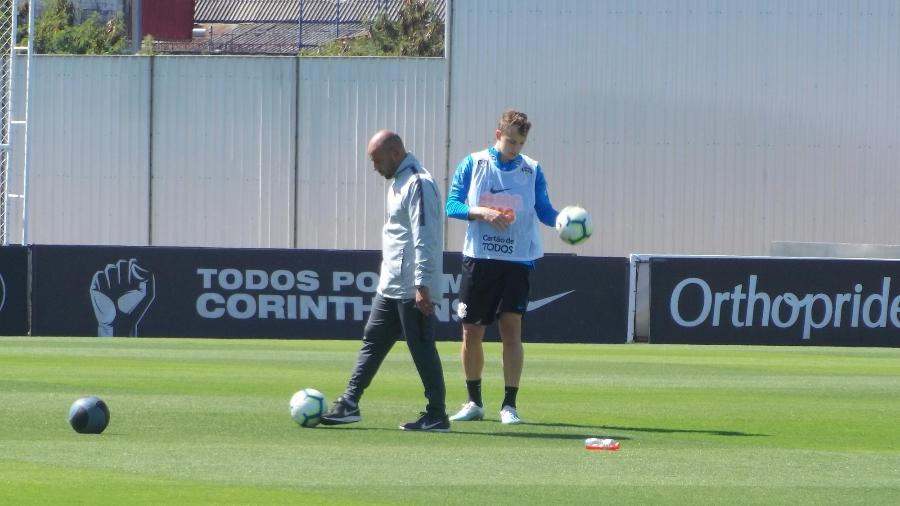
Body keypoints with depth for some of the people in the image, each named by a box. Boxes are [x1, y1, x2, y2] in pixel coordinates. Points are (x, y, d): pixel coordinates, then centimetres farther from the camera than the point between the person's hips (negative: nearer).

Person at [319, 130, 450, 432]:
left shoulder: (417, 184, -15)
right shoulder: (397, 183, 16)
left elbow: (424, 239, -21)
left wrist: (421, 286, -24)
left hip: (412, 290, -10)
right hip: (390, 287, 10)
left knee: (422, 349, -5)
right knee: (372, 342, 11)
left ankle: (437, 416, 0)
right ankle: (349, 404, 14)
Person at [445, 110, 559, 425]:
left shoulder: (532, 170, 5)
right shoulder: (473, 164, 3)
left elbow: (544, 211, 6)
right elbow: (452, 205, 0)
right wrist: (483, 213, -17)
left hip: (518, 260, -1)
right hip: (479, 258, 1)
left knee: (511, 327, -9)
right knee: (471, 331, 5)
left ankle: (509, 405, -5)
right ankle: (474, 402, 19)